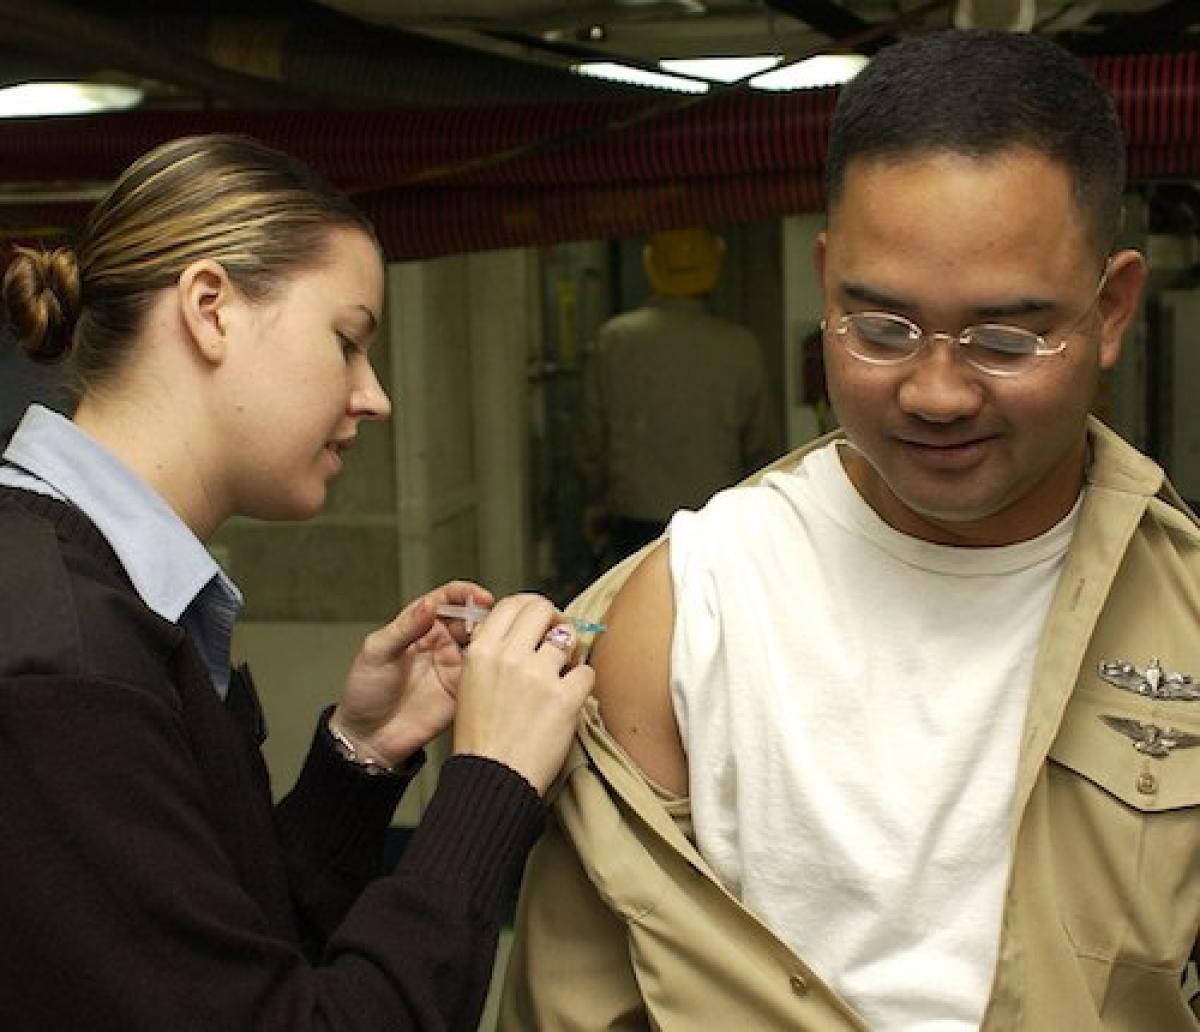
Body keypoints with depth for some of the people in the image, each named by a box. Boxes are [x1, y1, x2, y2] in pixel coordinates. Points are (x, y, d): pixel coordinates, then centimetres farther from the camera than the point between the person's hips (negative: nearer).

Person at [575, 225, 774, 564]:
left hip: (636, 522, 1)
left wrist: (594, 504, 18)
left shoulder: (613, 339, -4)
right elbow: (759, 445, 4)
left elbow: (592, 437, 3)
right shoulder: (739, 346, -5)